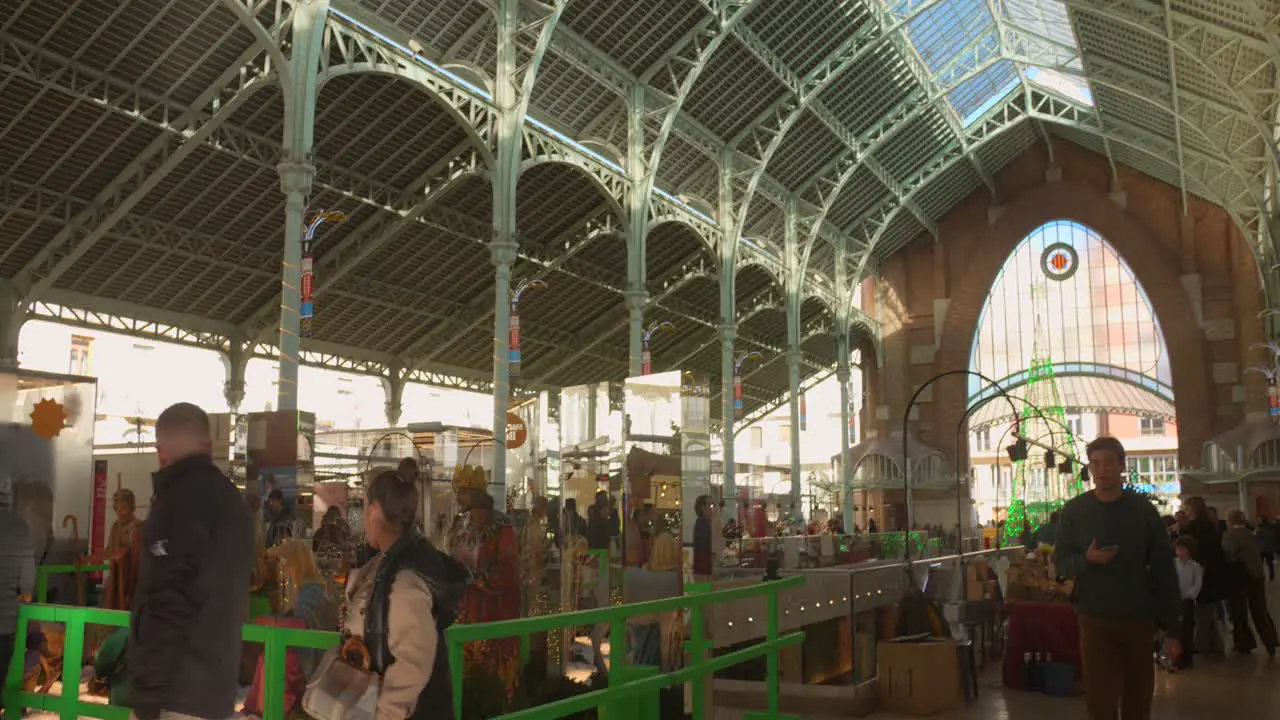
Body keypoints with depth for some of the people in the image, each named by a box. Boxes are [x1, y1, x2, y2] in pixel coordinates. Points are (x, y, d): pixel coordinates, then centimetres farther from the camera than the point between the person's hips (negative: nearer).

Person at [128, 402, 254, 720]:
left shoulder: (181, 495, -13)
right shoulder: (229, 495, 14)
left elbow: (169, 601, -19)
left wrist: (150, 691, -16)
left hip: (180, 691, -8)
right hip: (215, 684, 8)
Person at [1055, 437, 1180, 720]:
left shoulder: (1143, 510, -1)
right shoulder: (1074, 511, -1)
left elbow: (1164, 571, 1)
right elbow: (1061, 564, 4)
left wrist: (1171, 629, -1)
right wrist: (1086, 559, -19)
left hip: (1139, 619, 1)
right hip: (1094, 619, -1)